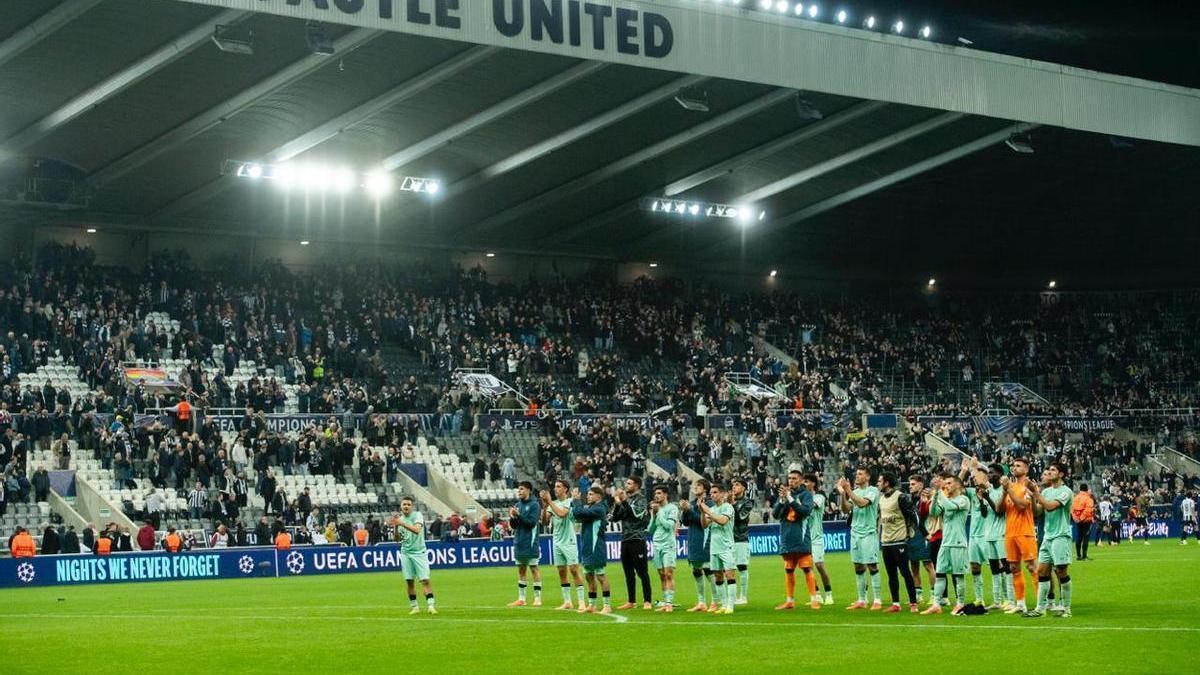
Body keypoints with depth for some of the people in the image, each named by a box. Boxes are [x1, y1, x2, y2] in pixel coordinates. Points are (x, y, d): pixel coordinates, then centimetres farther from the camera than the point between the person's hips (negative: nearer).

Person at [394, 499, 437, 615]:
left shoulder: (417, 515, -5)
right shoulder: (400, 518, 9)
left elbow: (417, 530, -23)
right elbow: (397, 539, 9)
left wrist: (402, 524, -29)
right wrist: (395, 527, -7)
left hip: (419, 552, -4)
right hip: (406, 553, 4)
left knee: (425, 580, -11)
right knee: (409, 581, 2)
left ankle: (431, 605, -13)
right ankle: (414, 607, 9)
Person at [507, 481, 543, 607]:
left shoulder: (534, 505, -7)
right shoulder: (517, 505, 12)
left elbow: (532, 522, -16)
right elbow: (513, 525, 12)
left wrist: (518, 515, -19)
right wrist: (512, 517, -9)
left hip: (530, 543, -7)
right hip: (518, 543, 7)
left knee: (534, 569, -3)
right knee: (521, 570, 10)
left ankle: (537, 598, -1)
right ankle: (521, 599, 14)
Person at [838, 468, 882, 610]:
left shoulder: (873, 490, -5)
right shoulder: (855, 492, 14)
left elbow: (862, 503, -20)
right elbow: (846, 510, 6)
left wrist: (848, 491, -21)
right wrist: (842, 493, -7)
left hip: (869, 533, -6)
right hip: (855, 533, 6)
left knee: (872, 566, -6)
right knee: (858, 568, 7)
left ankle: (877, 600, -4)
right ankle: (862, 601, 12)